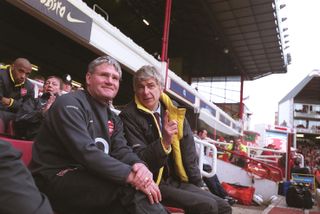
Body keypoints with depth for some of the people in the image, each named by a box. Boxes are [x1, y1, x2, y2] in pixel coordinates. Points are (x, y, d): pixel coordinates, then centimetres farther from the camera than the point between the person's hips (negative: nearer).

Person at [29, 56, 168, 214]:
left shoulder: (113, 118, 15)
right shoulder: (69, 104, -11)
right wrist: (130, 175, -30)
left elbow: (121, 150, 2)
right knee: (131, 186, -25)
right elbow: (85, 151, -24)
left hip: (89, 177, 8)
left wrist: (139, 165, -22)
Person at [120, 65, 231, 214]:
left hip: (178, 180, 6)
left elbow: (188, 150, 12)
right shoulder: (129, 116, -9)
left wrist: (196, 183, 10)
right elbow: (138, 159, -15)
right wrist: (164, 142, -32)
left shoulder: (173, 111, 8)